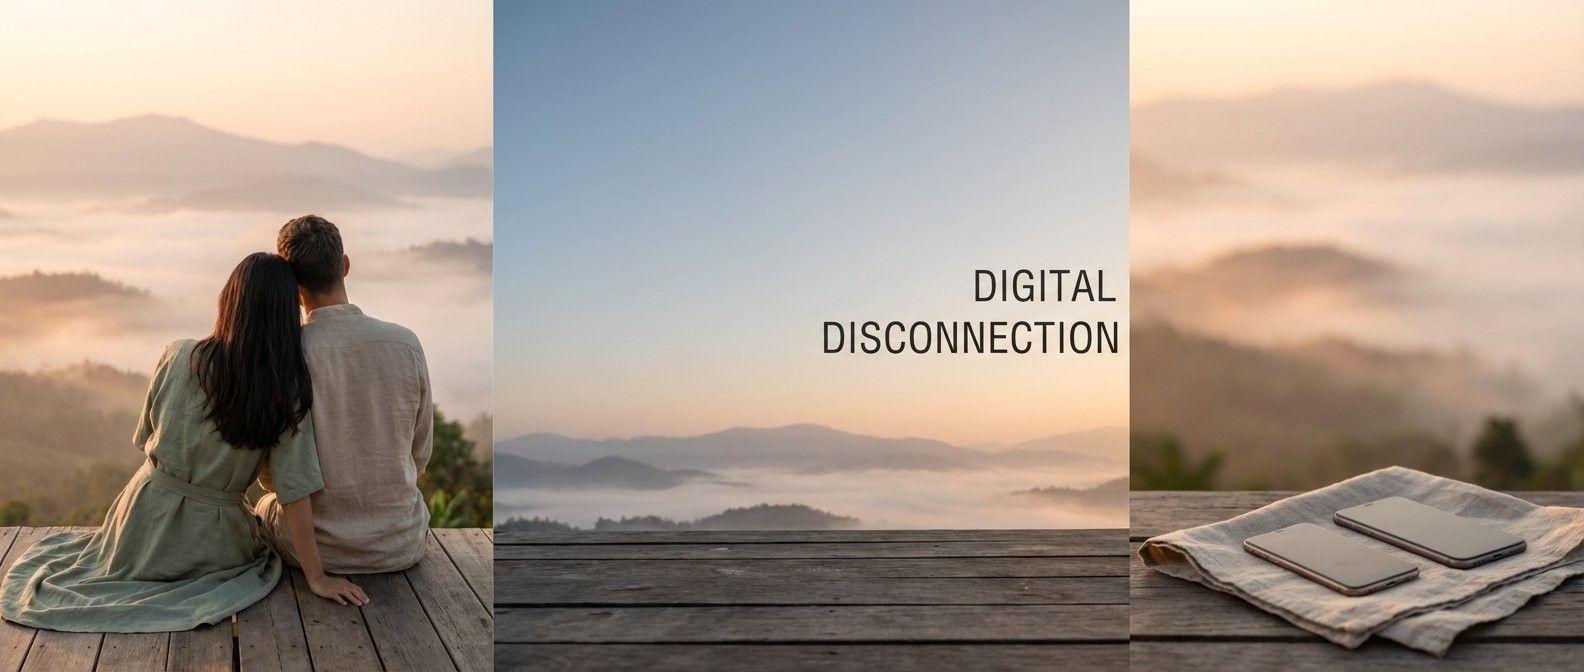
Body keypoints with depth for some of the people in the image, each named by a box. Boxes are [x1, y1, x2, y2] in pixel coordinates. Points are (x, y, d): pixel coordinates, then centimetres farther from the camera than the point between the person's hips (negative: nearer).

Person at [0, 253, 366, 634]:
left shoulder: (178, 357, -11)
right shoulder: (290, 393, -18)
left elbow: (146, 437, 4)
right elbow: (295, 493, -18)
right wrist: (316, 576, -11)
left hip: (148, 515, 4)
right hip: (209, 542, -4)